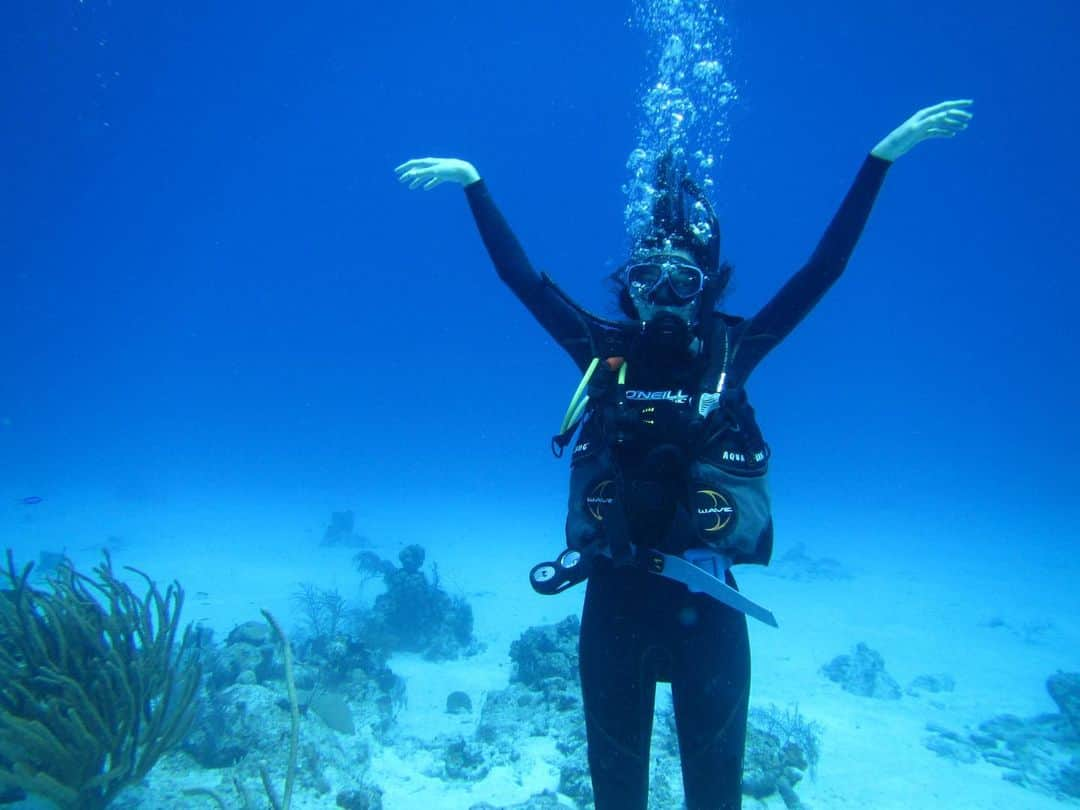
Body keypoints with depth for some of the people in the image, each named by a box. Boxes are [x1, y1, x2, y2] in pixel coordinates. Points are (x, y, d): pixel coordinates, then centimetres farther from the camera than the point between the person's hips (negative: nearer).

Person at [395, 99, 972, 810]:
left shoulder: (729, 352, -1)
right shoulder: (605, 351, 1)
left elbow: (825, 268, 0)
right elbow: (519, 274, 6)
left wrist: (886, 153, -1)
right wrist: (473, 182, 9)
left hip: (706, 597, 0)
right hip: (614, 592, 1)